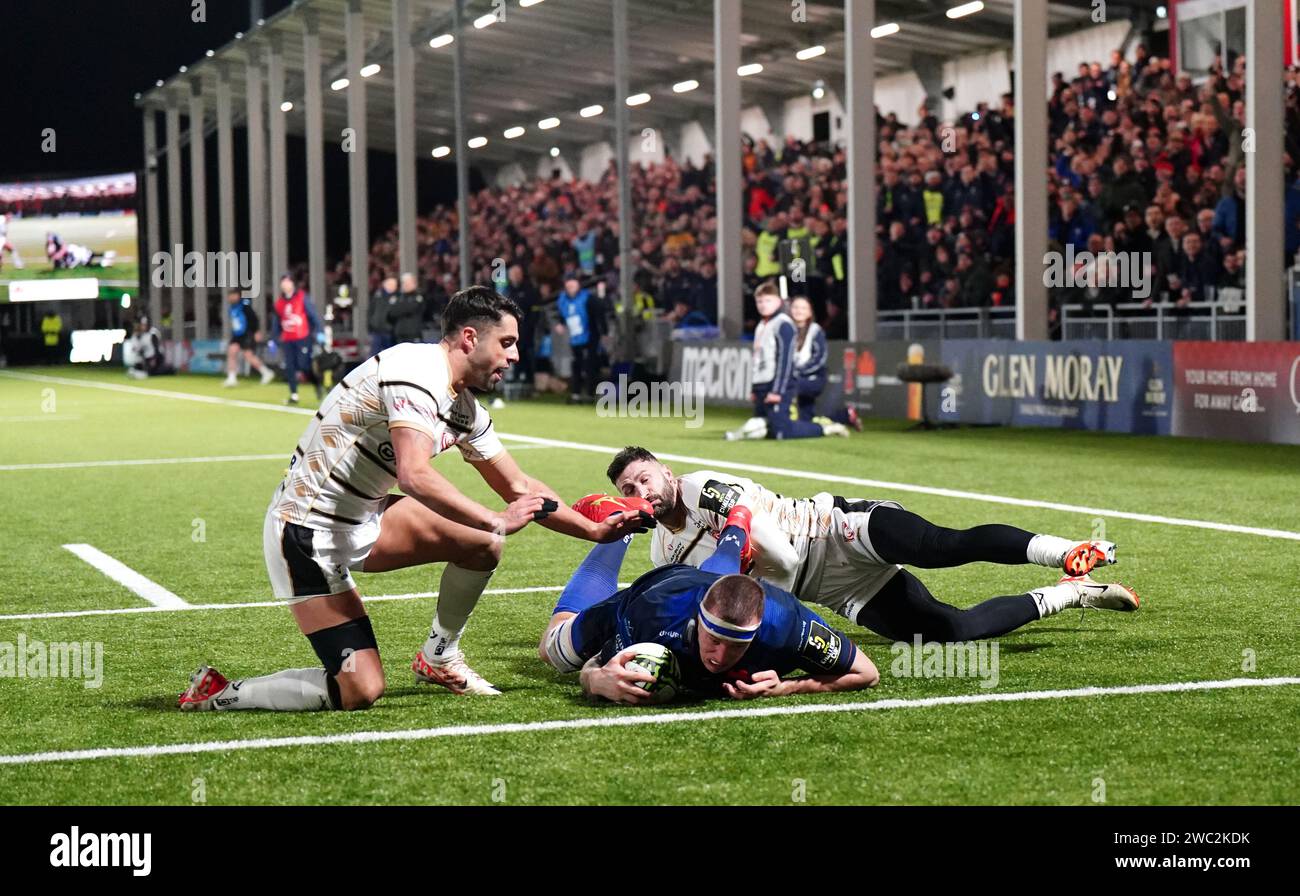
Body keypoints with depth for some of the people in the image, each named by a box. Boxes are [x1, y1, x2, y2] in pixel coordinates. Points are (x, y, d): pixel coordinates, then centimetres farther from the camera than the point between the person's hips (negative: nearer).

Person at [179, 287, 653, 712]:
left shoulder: (465, 408, 8)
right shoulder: (416, 371, -21)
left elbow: (519, 488, 19)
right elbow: (415, 475, -35)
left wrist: (596, 530, 14)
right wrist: (497, 521, -29)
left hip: (359, 518, 9)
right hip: (306, 532, -9)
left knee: (481, 542, 2)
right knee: (360, 691, -15)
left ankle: (439, 657, 20)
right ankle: (219, 694, -1)